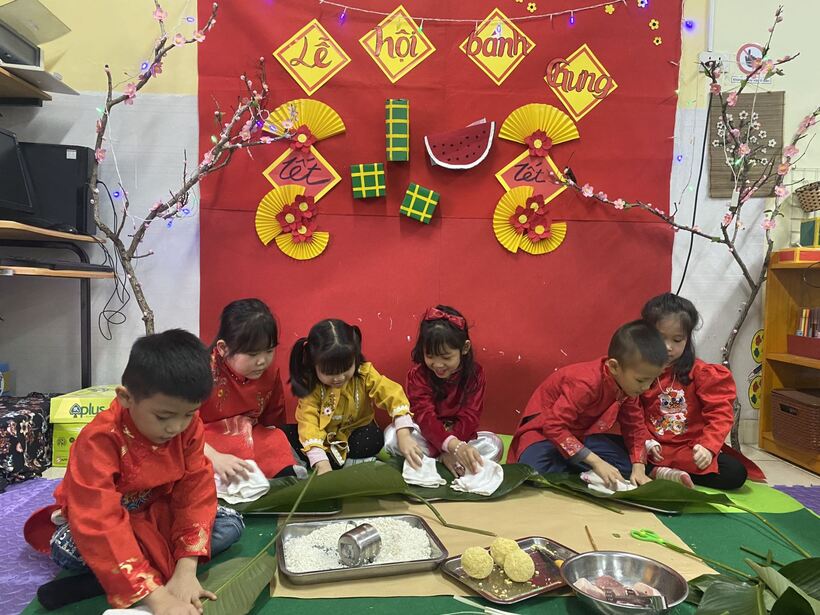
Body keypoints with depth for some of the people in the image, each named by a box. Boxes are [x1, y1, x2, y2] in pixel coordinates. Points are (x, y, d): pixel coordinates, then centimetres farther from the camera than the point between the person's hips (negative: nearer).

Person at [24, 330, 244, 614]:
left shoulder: (189, 427, -19)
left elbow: (195, 491, -19)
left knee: (231, 524, -16)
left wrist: (186, 568, -32)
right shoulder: (99, 440, -34)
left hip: (158, 512, 4)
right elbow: (100, 524, -41)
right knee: (67, 549, -36)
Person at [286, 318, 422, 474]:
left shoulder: (365, 374, -19)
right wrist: (322, 463, -42)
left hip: (356, 432, -1)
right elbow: (308, 422, -30)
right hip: (326, 437, 1)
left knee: (374, 438, -32)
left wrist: (403, 435, -44)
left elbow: (393, 395, -29)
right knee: (289, 435, -24)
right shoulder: (311, 386, -20)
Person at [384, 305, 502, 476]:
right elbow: (425, 417, -27)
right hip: (426, 438, -1)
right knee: (392, 434, -29)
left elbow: (468, 418, -15)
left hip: (460, 435, 2)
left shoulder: (475, 373, -9)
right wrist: (454, 446, -45)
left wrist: (448, 451, -29)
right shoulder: (417, 374, -14)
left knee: (494, 444, -26)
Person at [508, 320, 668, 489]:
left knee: (627, 465, -11)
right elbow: (554, 426, -37)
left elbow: (634, 426, -1)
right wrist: (596, 462, -38)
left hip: (582, 433, 7)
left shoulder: (627, 383, -10)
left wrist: (639, 467, -16)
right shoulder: (587, 384, -34)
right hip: (545, 429, -7)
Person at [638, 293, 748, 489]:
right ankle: (669, 475, -24)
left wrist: (708, 445, -23)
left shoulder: (701, 372, -2)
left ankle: (657, 473, -17)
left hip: (690, 452, 2)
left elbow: (720, 412, -8)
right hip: (653, 449, -1)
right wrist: (646, 441, -18)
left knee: (736, 473, -21)